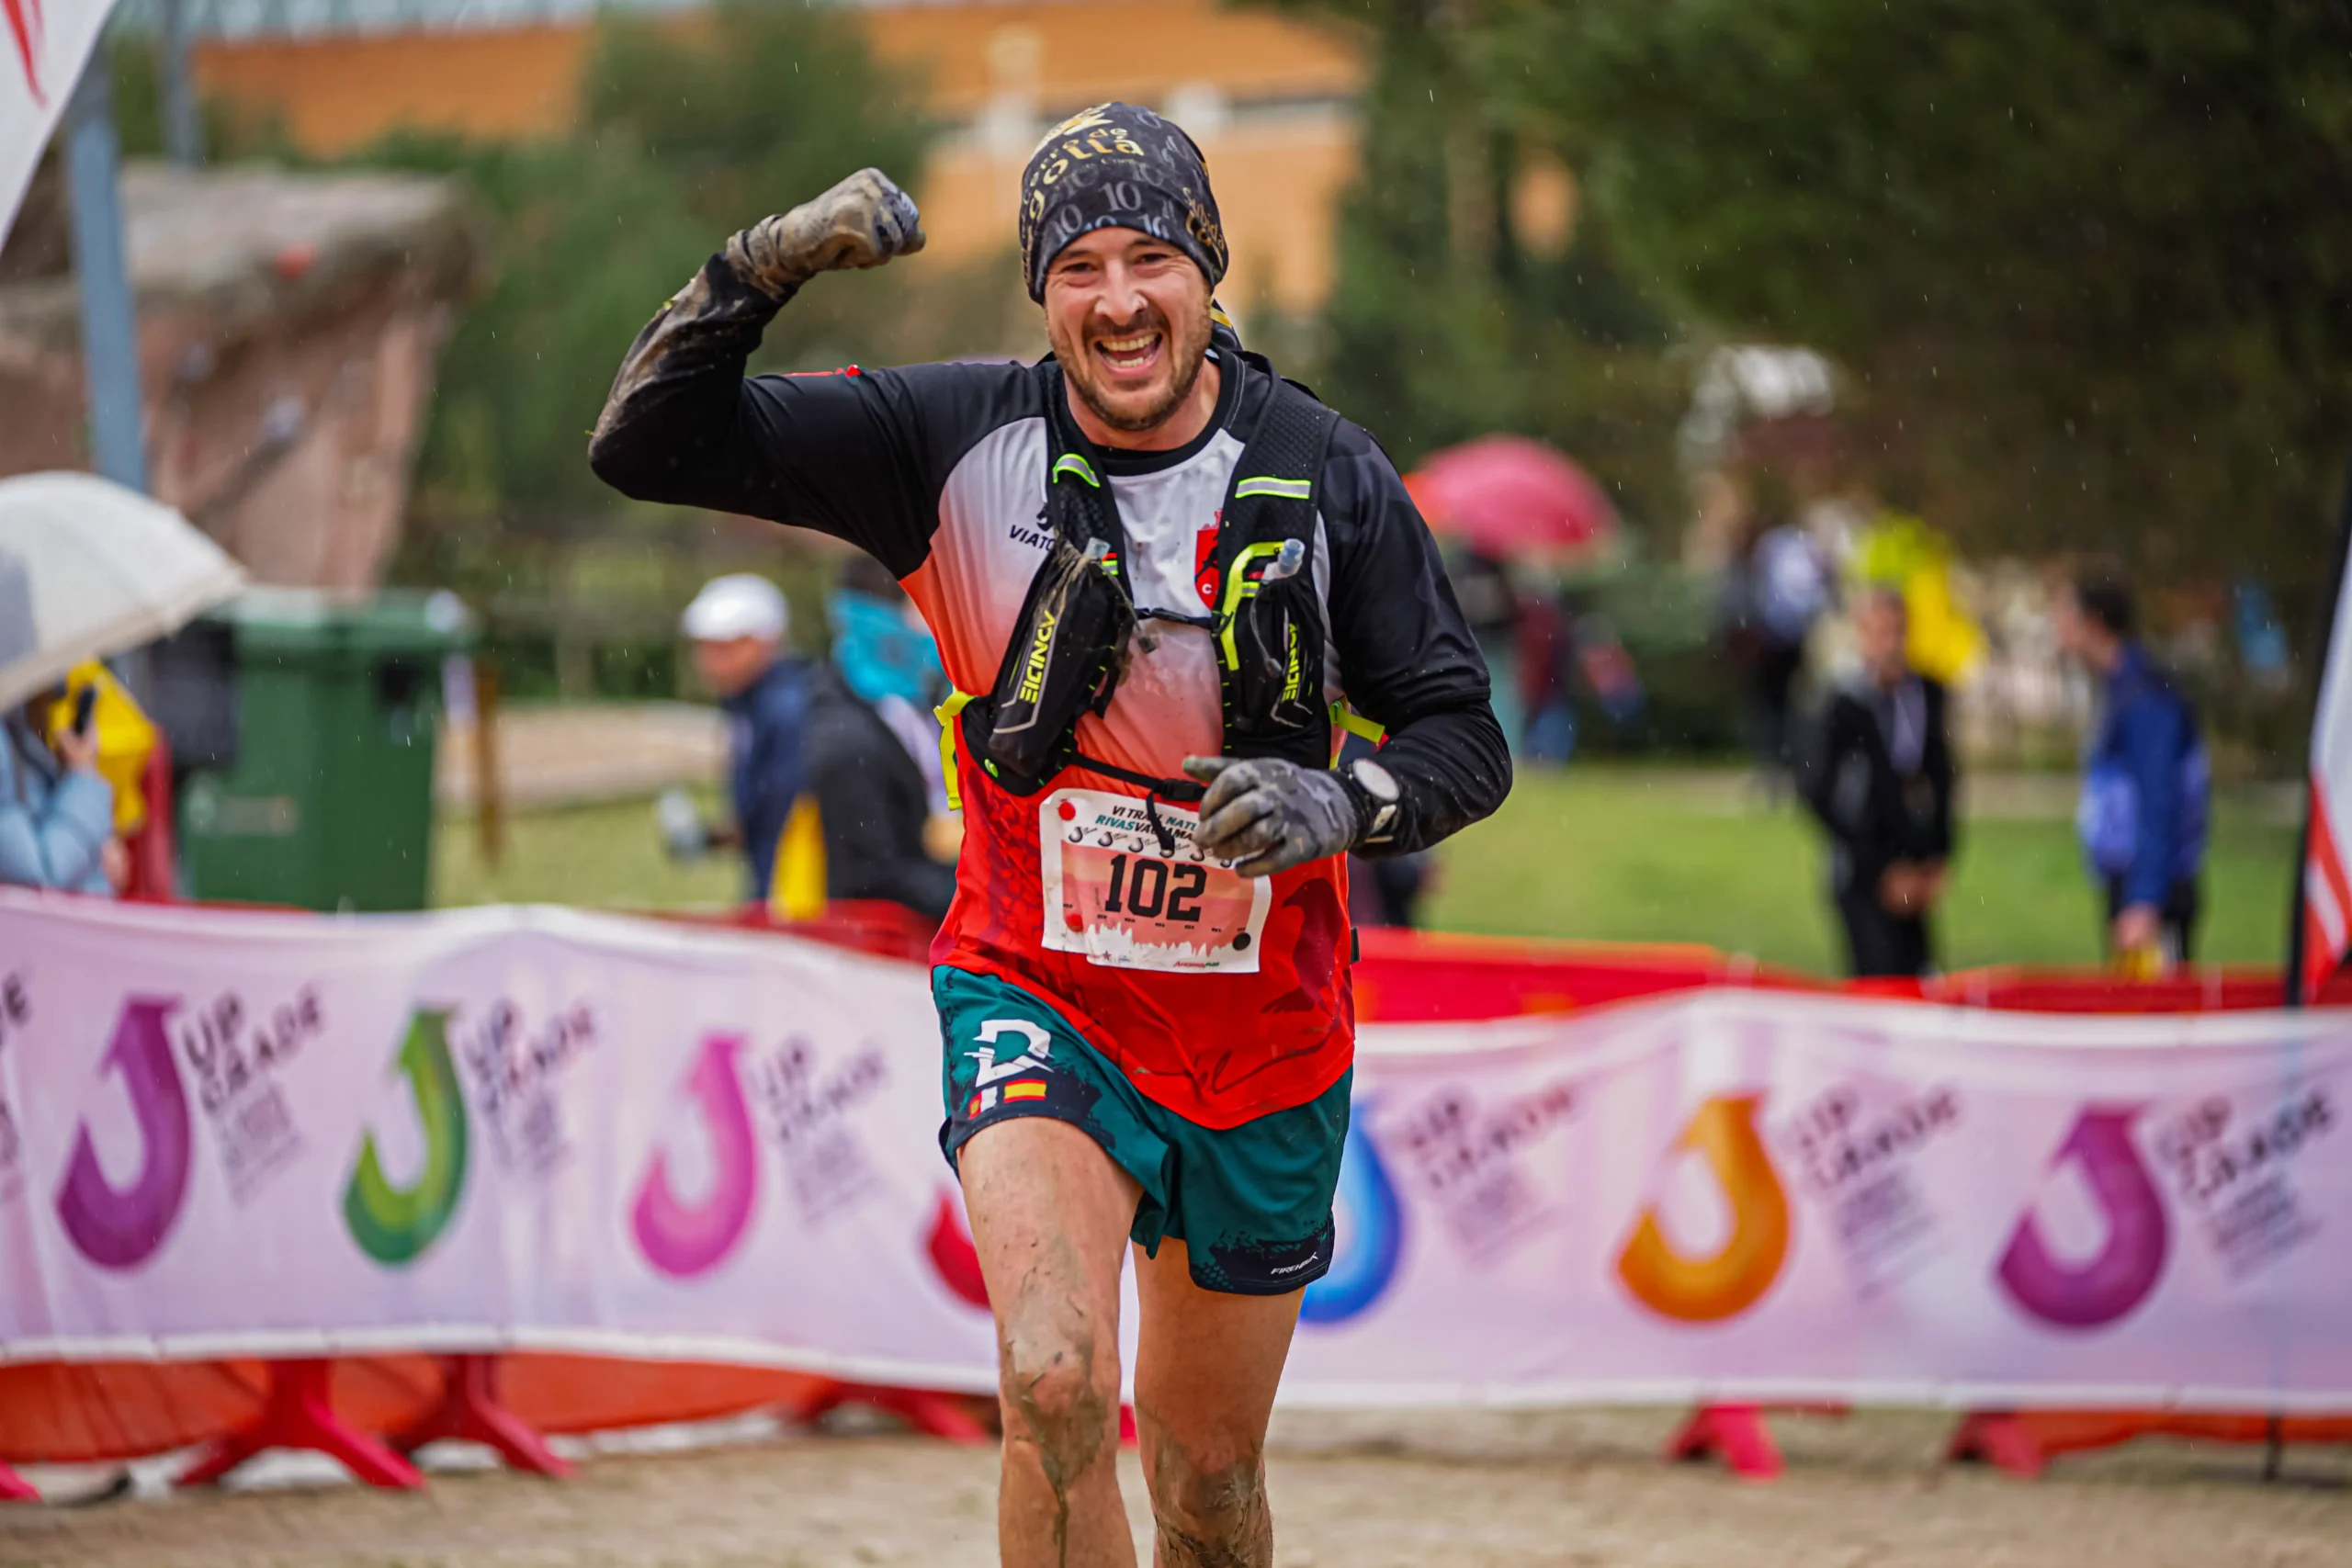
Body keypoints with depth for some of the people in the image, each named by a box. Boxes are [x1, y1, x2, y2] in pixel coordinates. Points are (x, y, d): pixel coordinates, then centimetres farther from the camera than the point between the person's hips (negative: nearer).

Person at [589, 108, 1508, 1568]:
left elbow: (1465, 739, -4)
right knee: (1056, 1388, -28)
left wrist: (1339, 804, -26)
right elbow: (649, 446, -11)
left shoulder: (1329, 475, -7)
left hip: (1266, 1040, 2)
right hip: (1039, 1004, -2)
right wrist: (770, 263, -27)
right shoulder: (958, 443, -10)